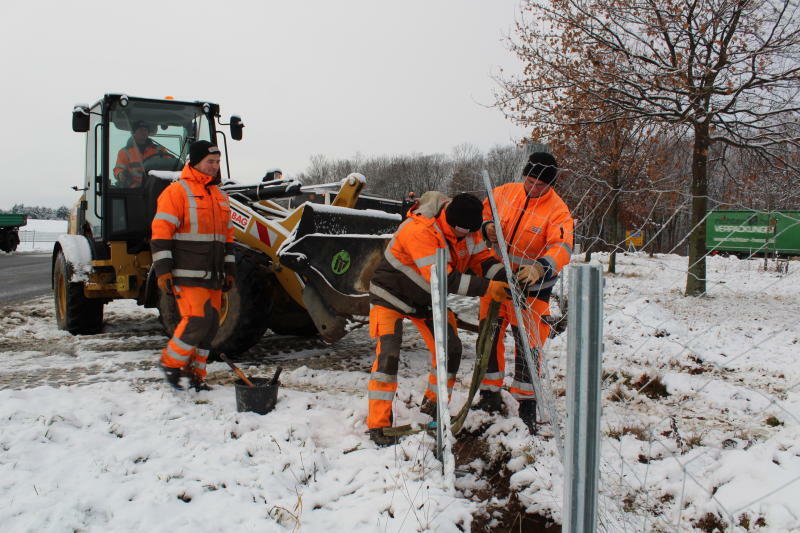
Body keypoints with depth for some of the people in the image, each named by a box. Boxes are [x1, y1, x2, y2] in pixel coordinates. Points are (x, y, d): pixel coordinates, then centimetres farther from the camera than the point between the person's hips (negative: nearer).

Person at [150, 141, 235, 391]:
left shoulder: (220, 196, 19)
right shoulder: (177, 191, -5)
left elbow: (227, 236, 23)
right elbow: (161, 232, -11)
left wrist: (229, 270, 19)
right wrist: (162, 269, -16)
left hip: (212, 275, 8)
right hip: (187, 274, -7)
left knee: (210, 324, 7)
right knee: (197, 319, -15)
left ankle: (195, 373, 19)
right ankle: (171, 362, 6)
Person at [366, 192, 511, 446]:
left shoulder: (466, 229, -11)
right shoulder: (420, 230, -36)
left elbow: (482, 259, -5)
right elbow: (444, 279, -40)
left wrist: (505, 277, -26)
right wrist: (487, 288, -41)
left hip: (428, 299, 7)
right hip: (392, 295, -7)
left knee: (450, 349, 4)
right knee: (388, 354, -17)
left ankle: (433, 404, 26)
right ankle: (378, 424, -8)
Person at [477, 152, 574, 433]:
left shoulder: (558, 211, -16)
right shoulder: (505, 192, -4)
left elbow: (562, 247, -28)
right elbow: (484, 209, 13)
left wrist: (541, 267, -47)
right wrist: (487, 226, -10)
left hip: (531, 286, -4)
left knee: (528, 343, -2)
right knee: (489, 335, 10)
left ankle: (527, 404, 14)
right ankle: (490, 395, 26)